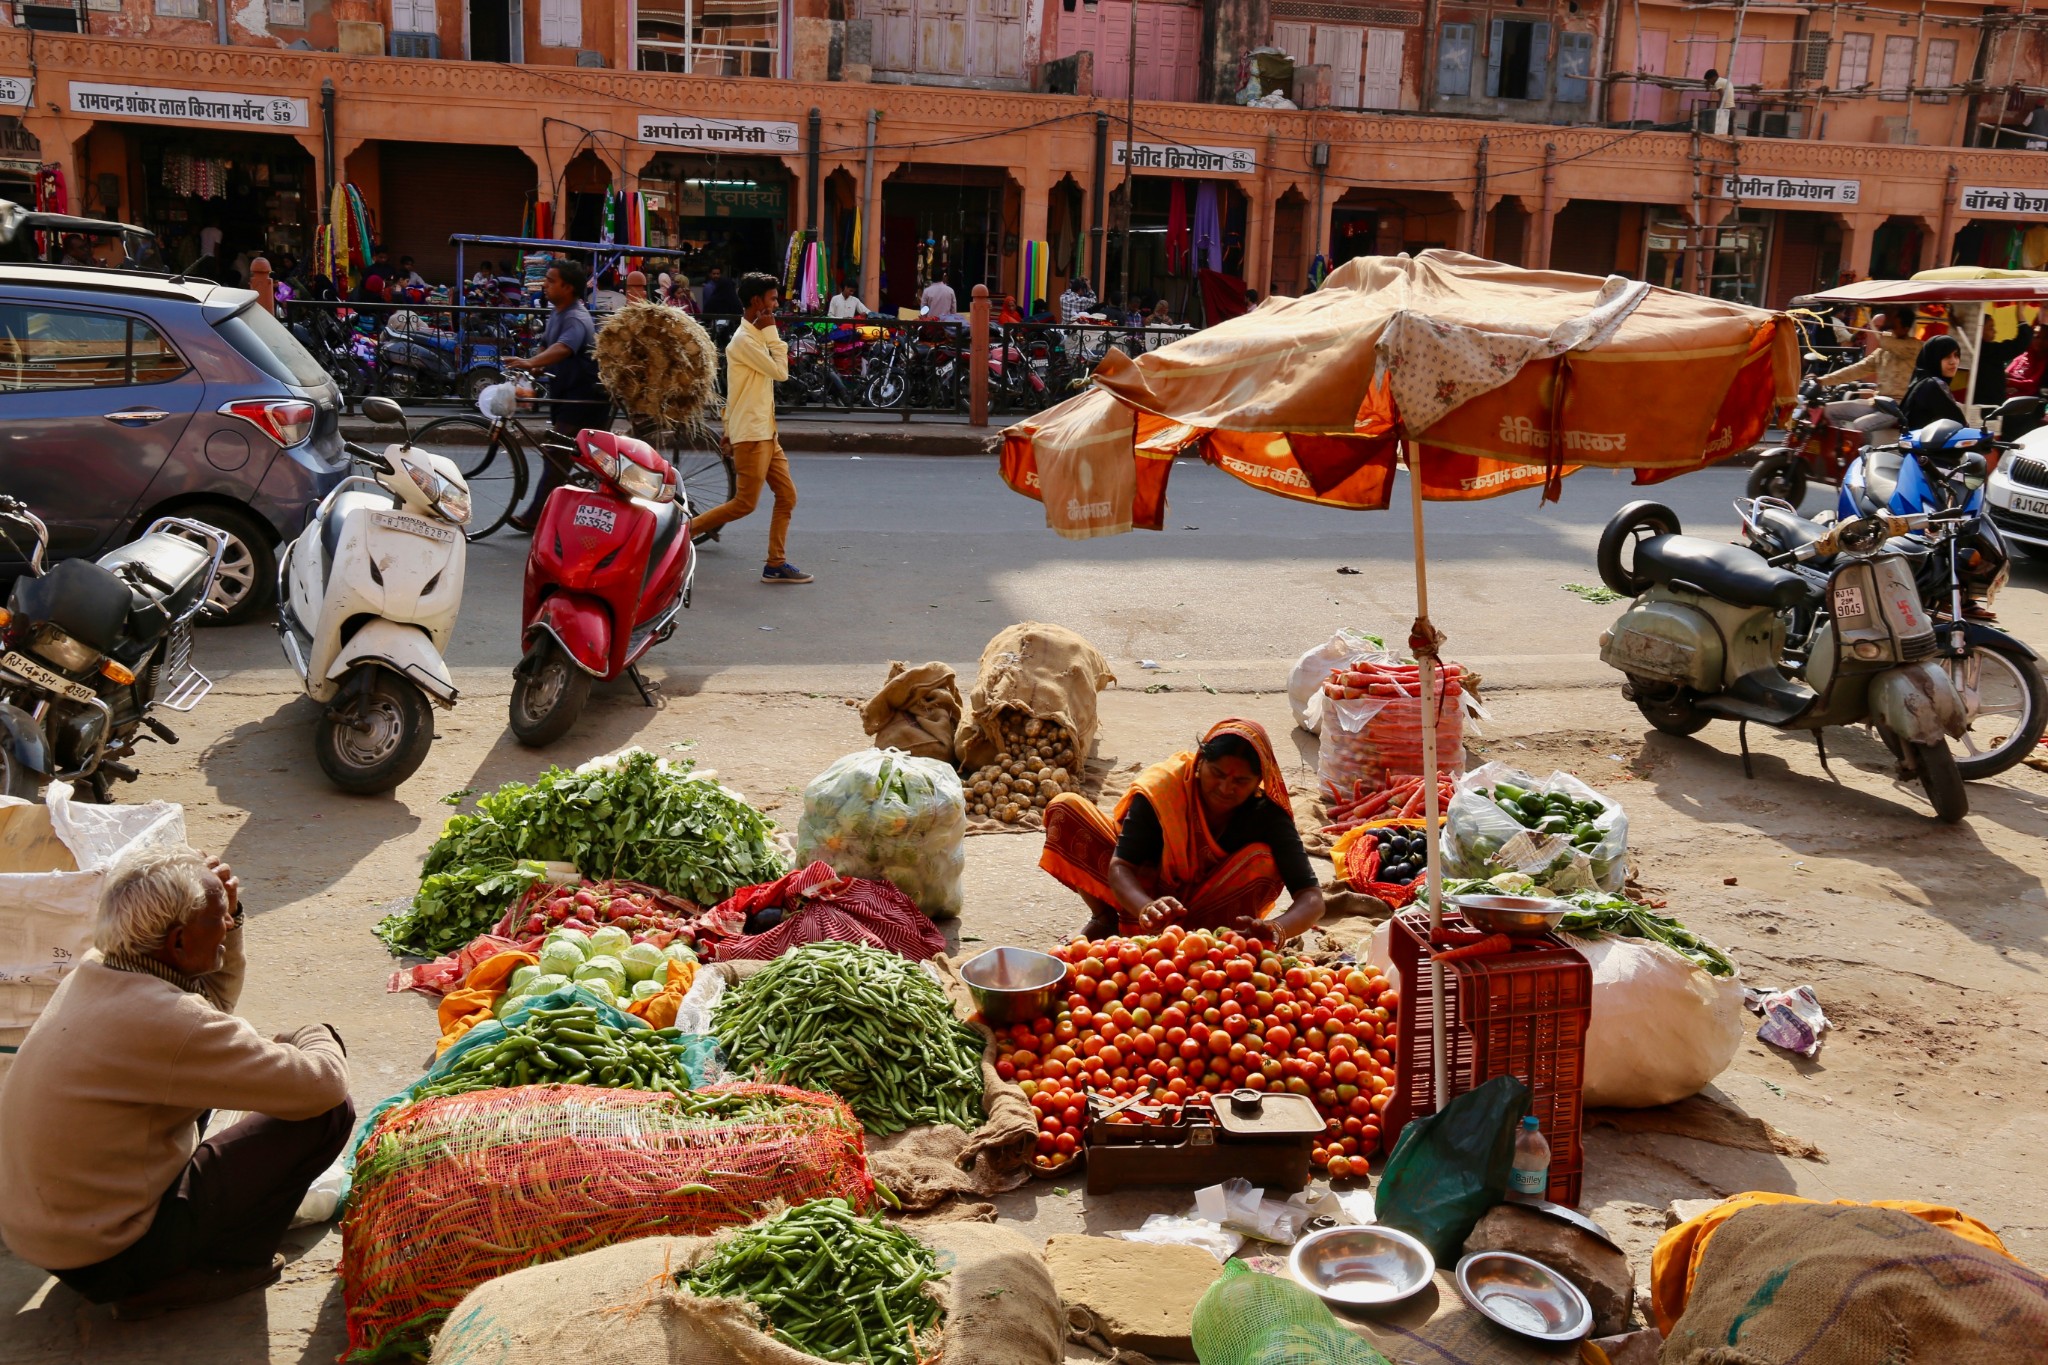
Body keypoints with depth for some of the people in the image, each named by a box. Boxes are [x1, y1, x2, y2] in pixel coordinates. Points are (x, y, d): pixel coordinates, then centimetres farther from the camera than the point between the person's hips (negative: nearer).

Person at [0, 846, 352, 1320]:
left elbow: (214, 998, 18)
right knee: (329, 1114, -10)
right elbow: (324, 1083, -24)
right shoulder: (167, 1024, -30)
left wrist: (227, 918, 1)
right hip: (104, 1259, -9)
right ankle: (200, 1272, -1)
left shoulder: (94, 971, -3)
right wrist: (316, 1036, -1)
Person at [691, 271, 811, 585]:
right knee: (745, 503, -5)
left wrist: (730, 428, 21)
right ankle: (684, 532, 7)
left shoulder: (755, 336, 16)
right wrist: (772, 332, -9)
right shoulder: (744, 340, -16)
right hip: (750, 435, -10)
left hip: (765, 432, 10)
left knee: (787, 496, 7)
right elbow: (780, 372, -17)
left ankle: (775, 565, 11)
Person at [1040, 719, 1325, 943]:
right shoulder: (1162, 785, -24)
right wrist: (1146, 908, -50)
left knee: (1262, 861, -33)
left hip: (1208, 905, -1)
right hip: (1147, 894, 1)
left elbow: (1312, 897, -28)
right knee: (1066, 809, -18)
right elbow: (1119, 867, -28)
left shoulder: (1267, 813, -23)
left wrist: (1275, 930, -51)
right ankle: (1105, 919, -1)